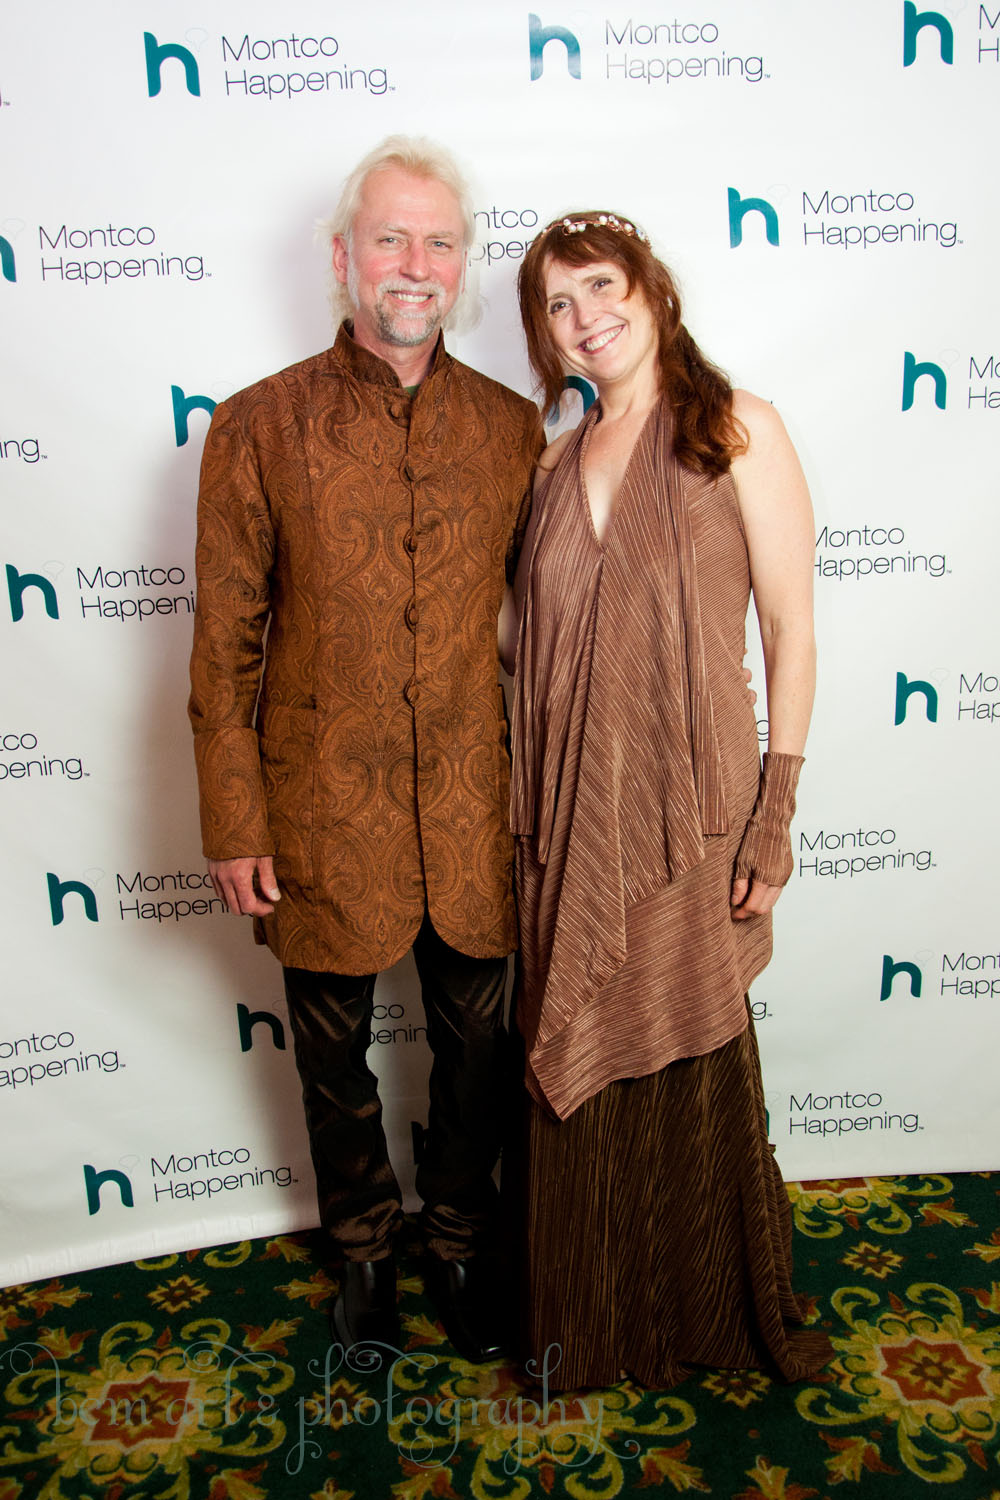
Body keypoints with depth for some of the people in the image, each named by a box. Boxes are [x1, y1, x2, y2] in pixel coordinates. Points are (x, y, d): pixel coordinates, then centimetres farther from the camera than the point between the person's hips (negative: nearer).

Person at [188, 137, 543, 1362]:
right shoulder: (258, 427, -5)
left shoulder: (511, 427, 2)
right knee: (334, 1054, 18)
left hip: (474, 814, 2)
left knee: (474, 1045, 17)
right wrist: (234, 828, -6)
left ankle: (460, 1240, 44)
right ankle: (363, 1247, 45)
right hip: (324, 816, -1)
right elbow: (225, 649, -5)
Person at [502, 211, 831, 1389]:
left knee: (693, 1067, 10)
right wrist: (528, 818, 7)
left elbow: (791, 632, -5)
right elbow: (540, 649, 12)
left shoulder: (738, 431, -3)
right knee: (575, 1070, 14)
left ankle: (712, 1313, 39)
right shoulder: (556, 465, 10)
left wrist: (774, 818, -10)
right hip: (569, 816, 4)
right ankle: (589, 1325, 38)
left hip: (688, 810, -4)